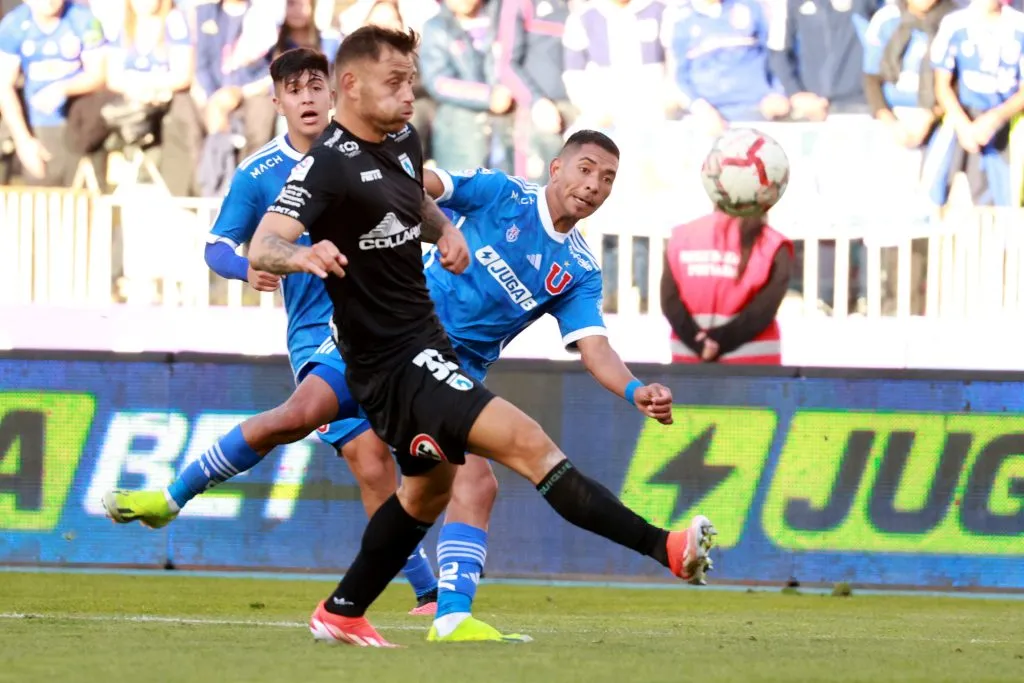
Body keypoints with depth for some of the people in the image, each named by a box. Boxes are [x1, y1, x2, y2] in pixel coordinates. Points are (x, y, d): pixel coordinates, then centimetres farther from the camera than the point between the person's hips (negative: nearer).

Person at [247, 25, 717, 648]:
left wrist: (445, 229, 6)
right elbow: (262, 248, -31)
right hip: (395, 362, -10)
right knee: (527, 442, -21)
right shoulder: (328, 165, -19)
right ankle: (664, 547, -29)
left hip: (425, 344, 10)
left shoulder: (403, 141, 7)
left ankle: (341, 614, 38)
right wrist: (300, 255, -54)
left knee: (428, 488, 27)